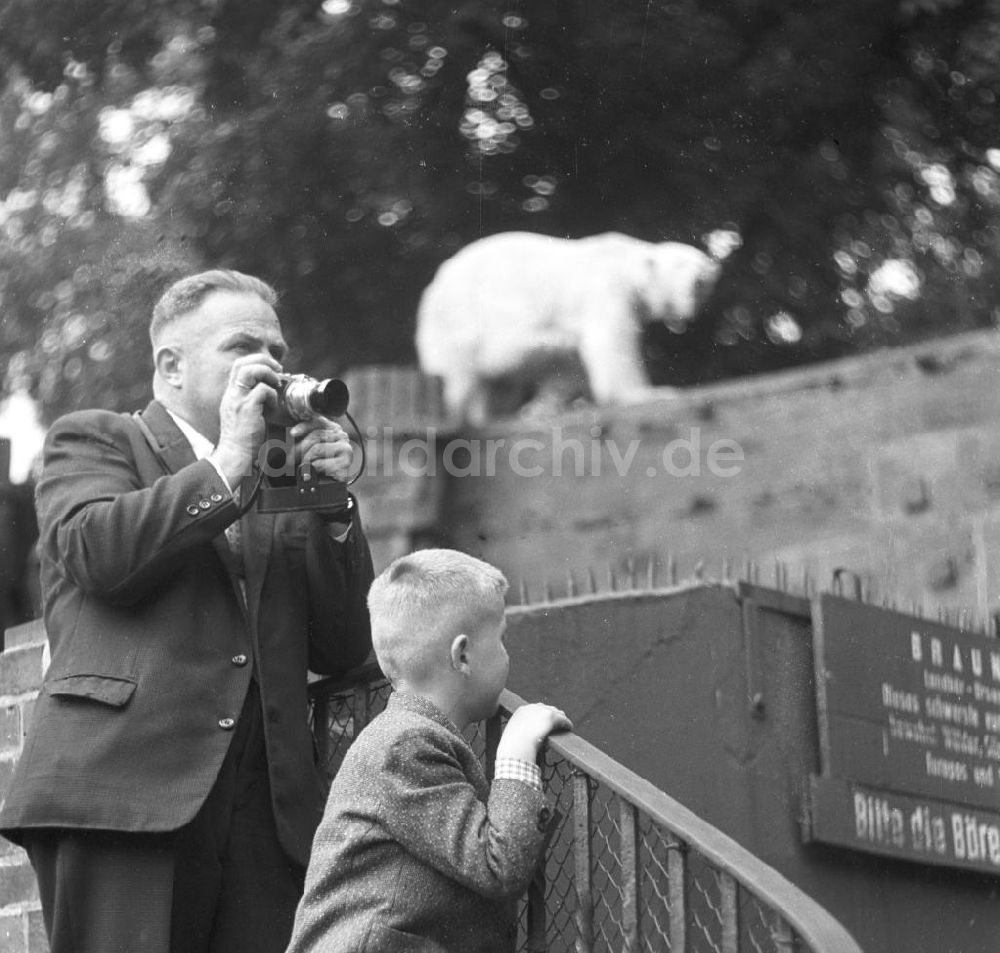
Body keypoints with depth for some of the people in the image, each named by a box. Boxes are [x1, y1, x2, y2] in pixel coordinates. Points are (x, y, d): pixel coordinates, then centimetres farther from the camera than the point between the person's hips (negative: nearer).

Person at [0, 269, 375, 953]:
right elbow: (97, 553, -9)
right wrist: (228, 463, -3)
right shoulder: (92, 439, 13)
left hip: (267, 811, 4)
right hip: (121, 790, -4)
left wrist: (331, 502, 8)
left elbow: (344, 651, 18)